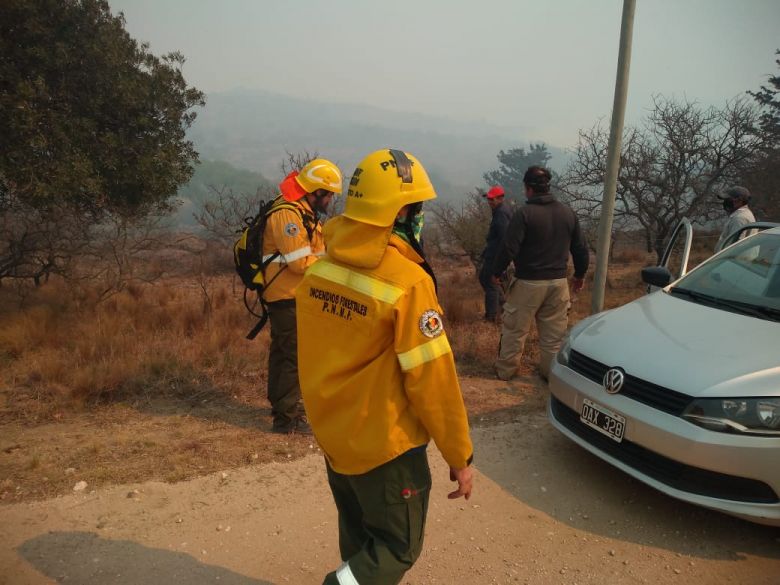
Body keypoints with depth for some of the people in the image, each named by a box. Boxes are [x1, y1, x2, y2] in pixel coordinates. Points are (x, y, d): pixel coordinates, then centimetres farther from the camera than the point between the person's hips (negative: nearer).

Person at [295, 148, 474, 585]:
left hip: (332, 435, 7)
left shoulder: (319, 268, -5)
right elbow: (432, 379, -20)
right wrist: (460, 456, -8)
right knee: (398, 547, 15)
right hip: (386, 446, -7)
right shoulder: (408, 283, -25)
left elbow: (314, 355, 5)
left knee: (360, 539, 27)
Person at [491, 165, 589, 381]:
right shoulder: (568, 212, 4)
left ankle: (505, 370, 18)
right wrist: (579, 275, 23)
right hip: (558, 282, 5)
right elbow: (580, 249, 9)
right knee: (554, 332, 13)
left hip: (528, 283, -5)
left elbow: (509, 248, -17)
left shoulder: (524, 213, -14)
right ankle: (551, 372, 22)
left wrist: (496, 272, -2)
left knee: (514, 329, 8)